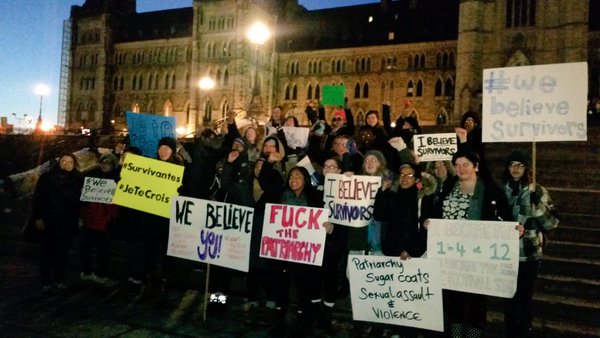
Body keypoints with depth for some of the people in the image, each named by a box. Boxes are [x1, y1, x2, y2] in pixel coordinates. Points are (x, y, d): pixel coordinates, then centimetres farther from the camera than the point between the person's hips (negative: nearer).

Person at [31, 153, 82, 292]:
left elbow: (80, 200, 11)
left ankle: (59, 280, 18)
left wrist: (79, 218, 3)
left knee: (63, 253, 7)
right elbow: (38, 198, -3)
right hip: (49, 222, -2)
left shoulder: (77, 180, 6)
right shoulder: (46, 177, -1)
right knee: (48, 252, 1)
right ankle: (46, 281, 10)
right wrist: (38, 218, -8)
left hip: (68, 223, 2)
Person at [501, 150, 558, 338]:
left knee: (525, 296, 10)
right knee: (509, 296, 13)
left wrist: (539, 205, -21)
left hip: (530, 254, -1)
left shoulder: (538, 192, -3)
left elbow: (551, 223, -7)